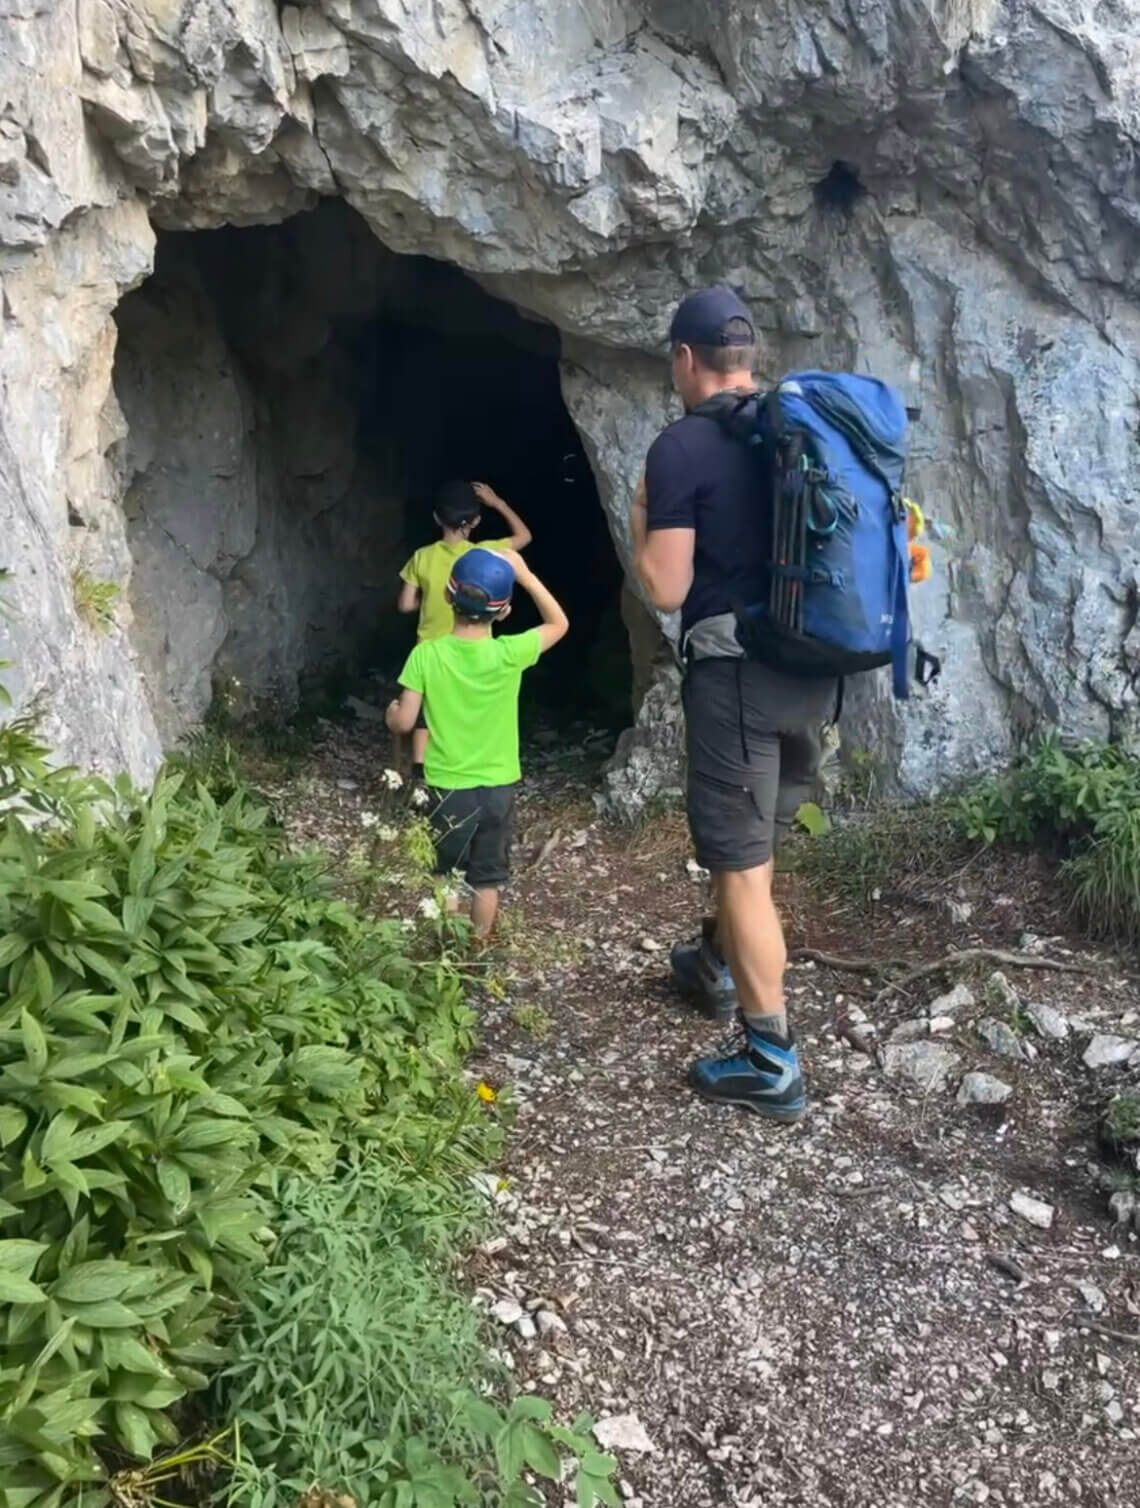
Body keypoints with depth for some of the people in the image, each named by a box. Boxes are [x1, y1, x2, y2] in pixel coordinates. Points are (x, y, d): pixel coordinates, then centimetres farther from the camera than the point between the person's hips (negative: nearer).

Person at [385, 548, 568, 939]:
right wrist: (525, 575, -3)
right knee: (487, 878, 16)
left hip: (447, 787, 0)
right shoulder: (509, 654, -15)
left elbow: (404, 722, -11)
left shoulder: (427, 654, -16)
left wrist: (391, 711, 11)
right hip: (497, 786, 1)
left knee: (445, 878, 17)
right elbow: (559, 624, 1)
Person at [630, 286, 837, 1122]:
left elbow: (667, 588, -14)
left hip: (738, 671, -7)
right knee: (753, 839, 24)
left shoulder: (681, 447, -11)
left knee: (742, 862, 0)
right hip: (813, 668, 8)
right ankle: (718, 965, 45)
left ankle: (772, 1062, 6)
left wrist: (641, 522, 4)